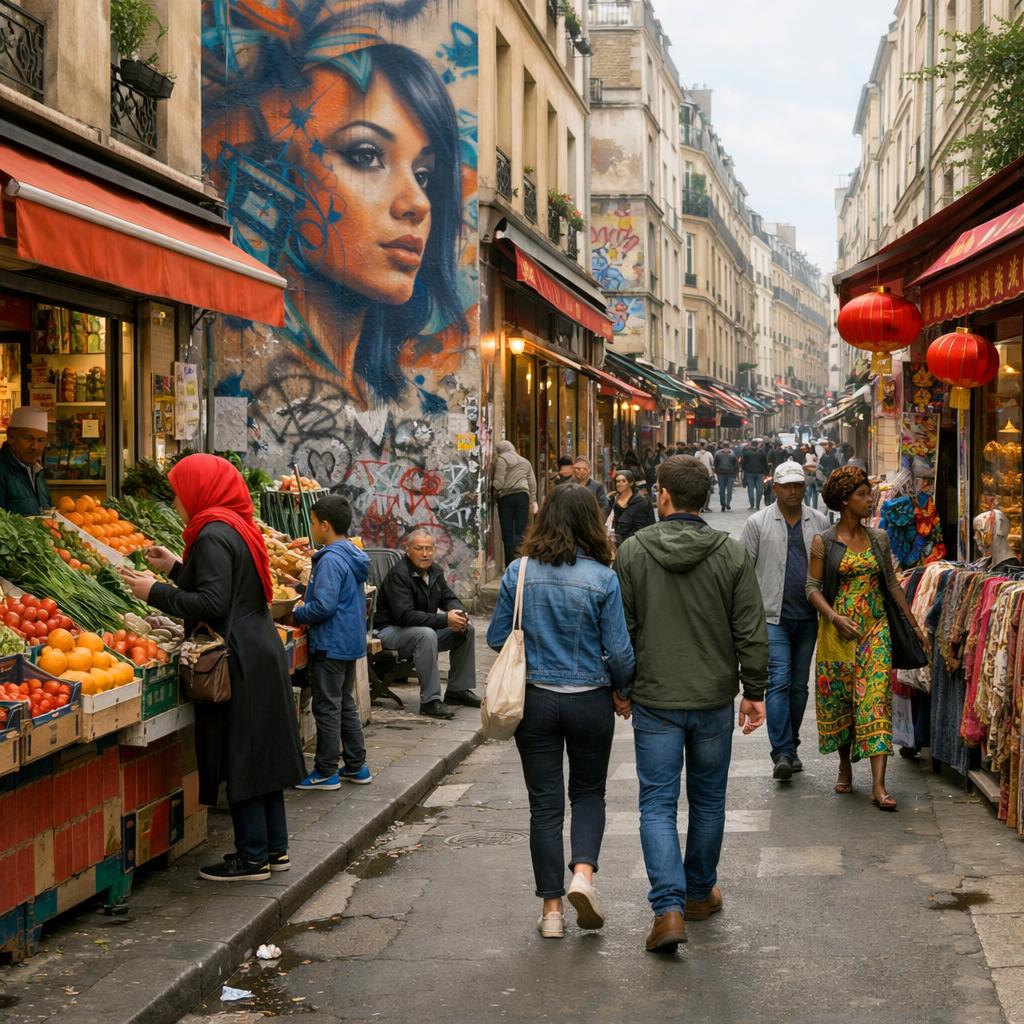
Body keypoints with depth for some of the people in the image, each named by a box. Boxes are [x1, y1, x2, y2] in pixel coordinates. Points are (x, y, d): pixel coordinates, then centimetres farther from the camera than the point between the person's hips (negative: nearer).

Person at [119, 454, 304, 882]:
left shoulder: (214, 535, -15)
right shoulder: (238, 528, 14)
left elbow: (212, 604, -22)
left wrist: (155, 592, -14)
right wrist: (176, 568, 21)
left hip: (240, 664, -10)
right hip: (262, 654, 10)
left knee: (240, 758, -2)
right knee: (260, 754, 14)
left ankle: (253, 856, 4)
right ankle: (274, 847, 21)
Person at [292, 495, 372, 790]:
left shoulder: (331, 560, -20)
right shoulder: (353, 556, 9)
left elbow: (323, 606, -26)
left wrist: (297, 613, -10)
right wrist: (306, 590, 16)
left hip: (331, 644, -9)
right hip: (351, 641, 9)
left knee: (327, 707, -1)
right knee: (346, 704, 18)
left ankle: (326, 772, 6)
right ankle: (356, 766, 23)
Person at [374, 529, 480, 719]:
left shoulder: (435, 571, 4)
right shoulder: (399, 575, -22)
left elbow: (449, 597, 14)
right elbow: (405, 615, -32)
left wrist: (459, 613, -12)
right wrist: (445, 620, -34)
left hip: (424, 628, 9)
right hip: (390, 631, -9)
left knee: (467, 628, -1)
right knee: (426, 634, -37)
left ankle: (458, 690, 8)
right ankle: (430, 701, -32)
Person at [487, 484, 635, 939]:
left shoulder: (518, 573, -6)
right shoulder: (602, 578, -11)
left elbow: (497, 638, 0)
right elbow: (619, 652, -10)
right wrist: (625, 689, 9)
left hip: (535, 700, 1)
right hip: (590, 700, -1)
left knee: (545, 803, 9)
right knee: (588, 792, 19)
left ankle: (552, 907, 13)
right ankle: (583, 872, -4)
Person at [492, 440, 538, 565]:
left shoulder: (502, 459, -2)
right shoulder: (525, 462, 19)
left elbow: (498, 483, -9)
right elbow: (532, 482, 19)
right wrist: (533, 500, 22)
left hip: (506, 497, -5)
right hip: (523, 495, 5)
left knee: (507, 533, -1)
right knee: (521, 531, 4)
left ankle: (509, 564, -2)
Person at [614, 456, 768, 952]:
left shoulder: (632, 551, -7)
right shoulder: (732, 554, -6)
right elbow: (751, 632, -5)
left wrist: (620, 688, 11)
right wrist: (755, 692, 5)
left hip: (654, 701, -1)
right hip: (714, 700, 1)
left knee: (657, 803, 2)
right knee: (708, 799, 17)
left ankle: (669, 907, -10)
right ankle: (700, 893, 31)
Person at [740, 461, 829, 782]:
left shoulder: (819, 523, 8)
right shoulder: (758, 523, 0)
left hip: (807, 617, 4)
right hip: (773, 615, -3)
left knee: (799, 685, 10)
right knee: (779, 682, -12)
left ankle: (789, 748, 21)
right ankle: (783, 753, -14)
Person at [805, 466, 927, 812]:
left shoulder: (879, 538, 7)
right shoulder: (824, 542, -3)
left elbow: (892, 583, 14)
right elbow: (813, 588, -4)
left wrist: (914, 624, 14)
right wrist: (835, 617, -19)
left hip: (875, 628, 2)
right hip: (837, 631, -1)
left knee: (876, 699, -9)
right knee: (838, 699, 8)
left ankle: (878, 785, -14)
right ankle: (845, 766, 31)